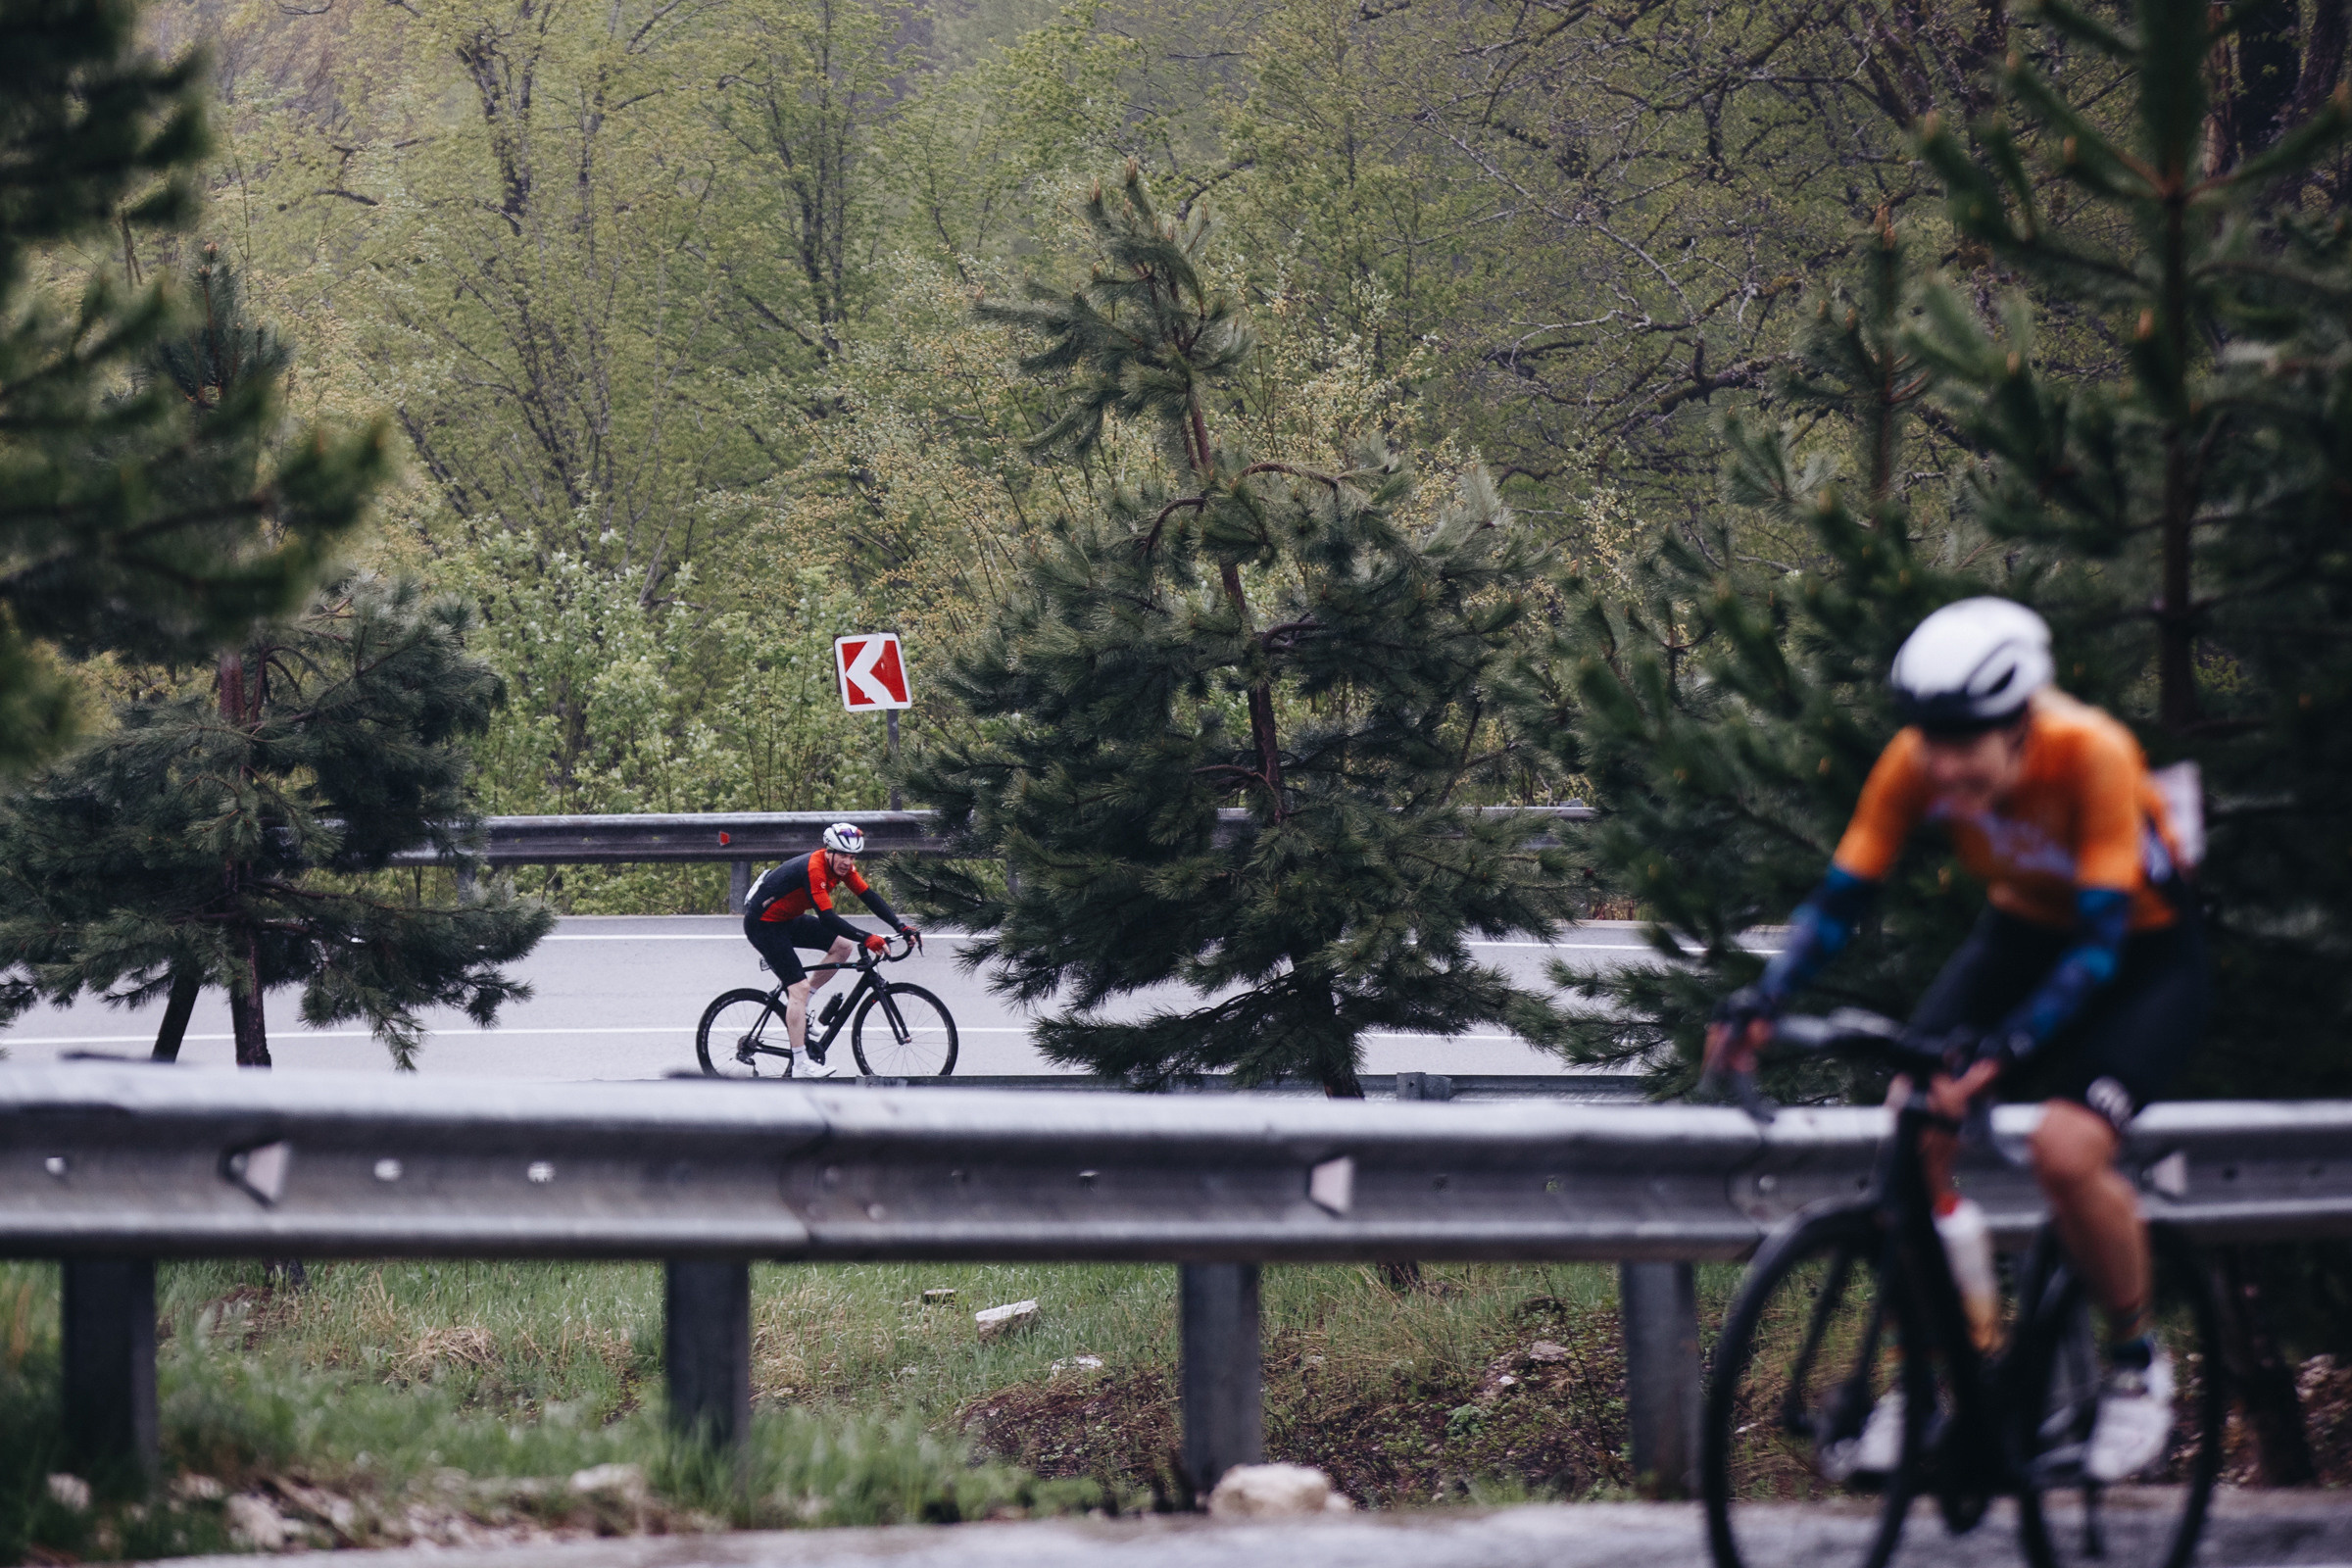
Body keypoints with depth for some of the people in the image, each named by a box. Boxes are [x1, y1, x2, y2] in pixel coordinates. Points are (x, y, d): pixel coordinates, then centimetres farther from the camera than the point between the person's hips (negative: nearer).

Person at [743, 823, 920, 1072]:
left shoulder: (841, 866, -4)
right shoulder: (814, 869, -31)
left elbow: (870, 897, -3)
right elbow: (827, 918, -35)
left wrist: (902, 927, -13)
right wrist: (867, 939, -40)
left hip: (788, 920, 9)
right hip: (763, 924, -9)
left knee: (843, 946, 1)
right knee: (799, 986, -16)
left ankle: (798, 1005, 10)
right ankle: (799, 1065, -15)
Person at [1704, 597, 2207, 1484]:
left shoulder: (2092, 755, -33)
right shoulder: (1917, 762, -20)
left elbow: (2102, 938, -35)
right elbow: (1843, 894, -16)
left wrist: (2010, 1045, -48)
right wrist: (1762, 1001, -33)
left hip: (2145, 955, -5)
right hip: (2022, 933, 5)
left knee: (2066, 1150, -28)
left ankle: (2137, 1361, -2)